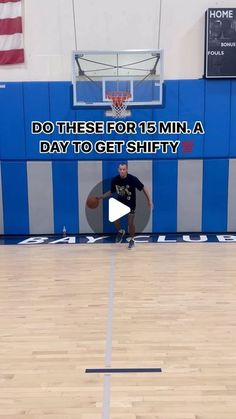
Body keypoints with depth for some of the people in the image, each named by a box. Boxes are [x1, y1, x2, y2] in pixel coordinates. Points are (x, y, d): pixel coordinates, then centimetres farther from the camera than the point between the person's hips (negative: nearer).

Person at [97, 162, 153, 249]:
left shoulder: (132, 179, -27)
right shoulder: (115, 180, -16)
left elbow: (143, 188, -17)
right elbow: (111, 192, 1)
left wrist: (149, 200, -21)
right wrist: (100, 197, -8)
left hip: (130, 203, -3)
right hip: (120, 201, 3)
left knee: (130, 223, -2)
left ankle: (132, 239, 23)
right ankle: (120, 232, 21)